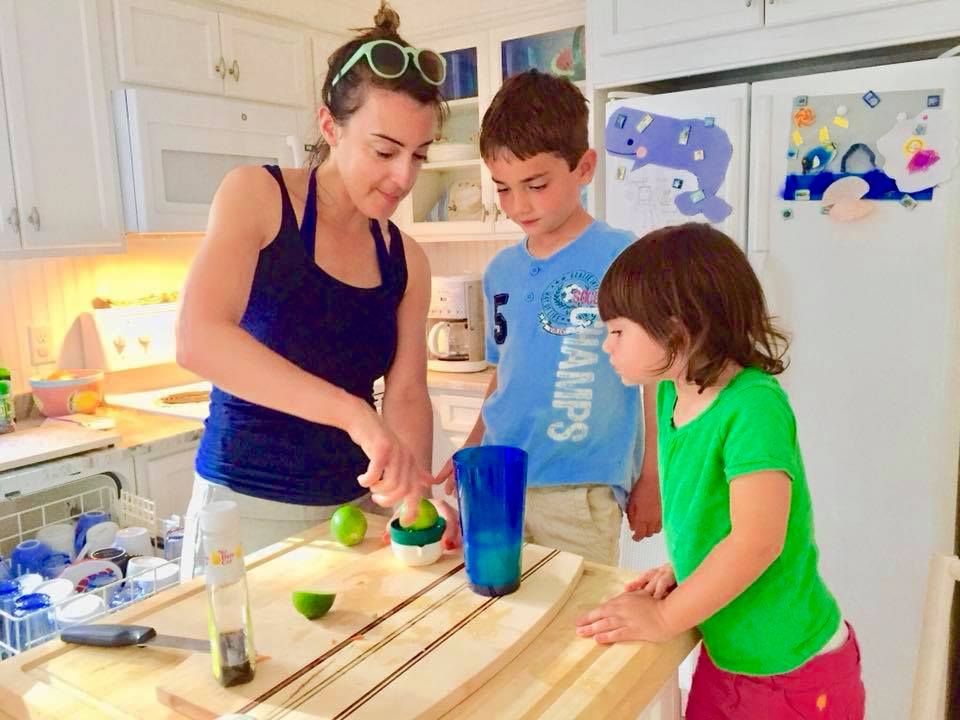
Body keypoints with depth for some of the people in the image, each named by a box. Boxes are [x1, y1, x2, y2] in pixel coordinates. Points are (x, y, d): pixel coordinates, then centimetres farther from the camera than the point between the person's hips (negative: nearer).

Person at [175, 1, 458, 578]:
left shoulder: (406, 261, 1)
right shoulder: (256, 197, -12)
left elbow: (407, 395, -1)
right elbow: (197, 340, -27)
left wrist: (415, 491, -19)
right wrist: (355, 413, -37)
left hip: (355, 508, 5)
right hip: (246, 508, -4)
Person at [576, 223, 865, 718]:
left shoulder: (754, 407, -26)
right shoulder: (672, 395, -3)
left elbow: (757, 542, -30)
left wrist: (664, 618, -22)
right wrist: (680, 568, -1)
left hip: (793, 672, -6)